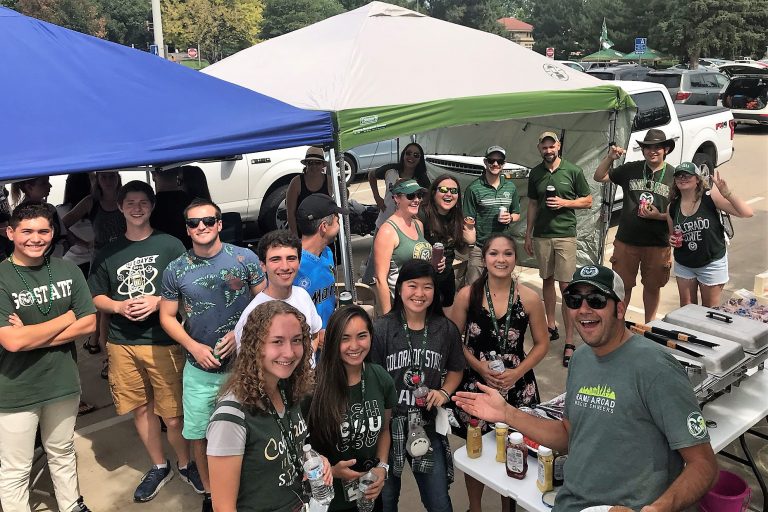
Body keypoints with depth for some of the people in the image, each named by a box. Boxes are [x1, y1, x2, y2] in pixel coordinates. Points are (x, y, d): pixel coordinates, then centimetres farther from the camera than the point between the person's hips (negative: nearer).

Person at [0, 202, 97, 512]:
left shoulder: (68, 271, -1)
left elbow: (88, 324, -4)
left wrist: (33, 338, -15)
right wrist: (67, 318, -12)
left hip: (63, 382, 4)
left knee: (63, 455, 23)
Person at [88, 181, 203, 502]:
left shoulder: (170, 245, 0)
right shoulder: (109, 253, 10)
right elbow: (97, 297, 13)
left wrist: (158, 301, -15)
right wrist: (119, 306, -8)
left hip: (163, 341, -3)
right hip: (122, 343, 4)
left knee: (173, 413, -1)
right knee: (141, 409, 13)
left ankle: (186, 464, 23)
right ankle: (159, 467, 32)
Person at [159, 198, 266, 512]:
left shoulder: (245, 258, -6)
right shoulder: (176, 270, -1)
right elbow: (167, 316, 5)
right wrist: (195, 347, -9)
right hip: (199, 367, 2)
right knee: (198, 434, 10)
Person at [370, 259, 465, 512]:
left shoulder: (446, 330, -2)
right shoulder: (381, 328, -11)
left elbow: (455, 370, 14)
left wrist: (444, 392, -5)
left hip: (429, 426, 2)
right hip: (388, 424, -1)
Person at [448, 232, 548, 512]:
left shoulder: (530, 298, -7)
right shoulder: (467, 295, -8)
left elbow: (542, 343, 1)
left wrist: (517, 372, -11)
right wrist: (479, 366, -14)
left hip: (516, 385, 0)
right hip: (475, 383, 0)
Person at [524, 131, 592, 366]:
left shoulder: (573, 171, -1)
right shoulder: (535, 173, 8)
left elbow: (588, 201, 4)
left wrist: (564, 203, -12)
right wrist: (528, 235, 13)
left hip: (565, 235, -4)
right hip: (541, 235, 4)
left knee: (566, 285, -6)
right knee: (547, 280, 12)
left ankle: (569, 342, -4)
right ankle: (551, 326, 27)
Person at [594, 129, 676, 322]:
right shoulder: (630, 170, 1)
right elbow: (599, 177, 6)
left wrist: (660, 216, -16)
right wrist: (610, 158, -10)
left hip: (658, 244, 0)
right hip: (626, 241, 0)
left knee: (652, 287, 15)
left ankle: (649, 325, 34)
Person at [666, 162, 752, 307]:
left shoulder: (710, 197, -13)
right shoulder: (672, 207, -2)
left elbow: (747, 212, -19)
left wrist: (727, 193, -30)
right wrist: (672, 241, -9)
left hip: (711, 264, -3)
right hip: (683, 265, 4)